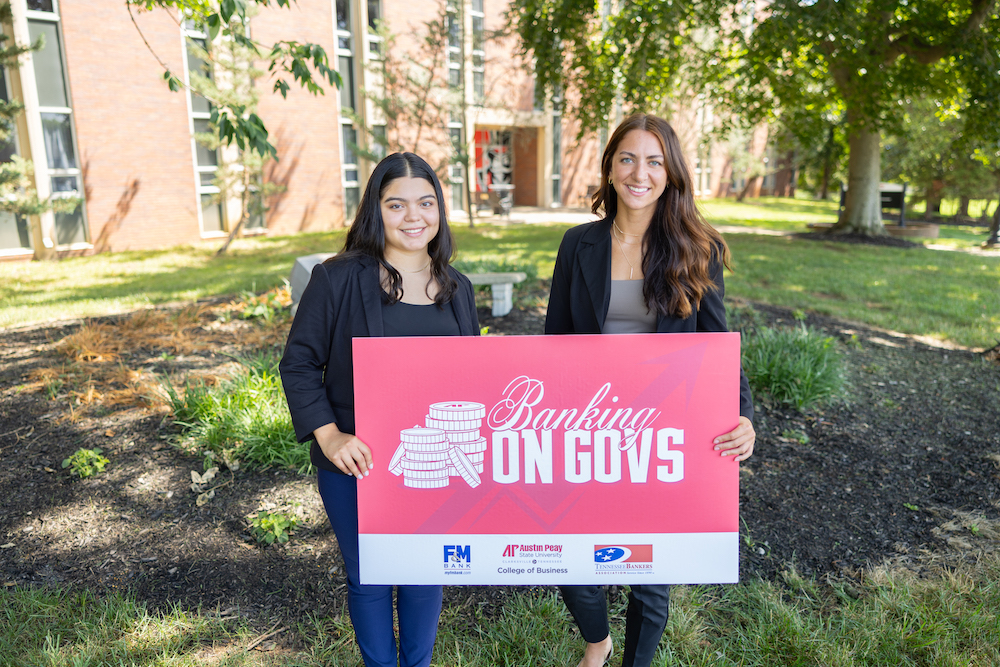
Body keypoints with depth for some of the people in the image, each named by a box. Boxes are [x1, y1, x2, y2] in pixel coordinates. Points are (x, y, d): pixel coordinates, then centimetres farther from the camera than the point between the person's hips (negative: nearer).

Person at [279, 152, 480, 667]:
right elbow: (299, 363, -7)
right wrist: (328, 436, -17)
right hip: (358, 464, -3)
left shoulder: (457, 288, 4)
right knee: (368, 578, 14)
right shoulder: (338, 279, -10)